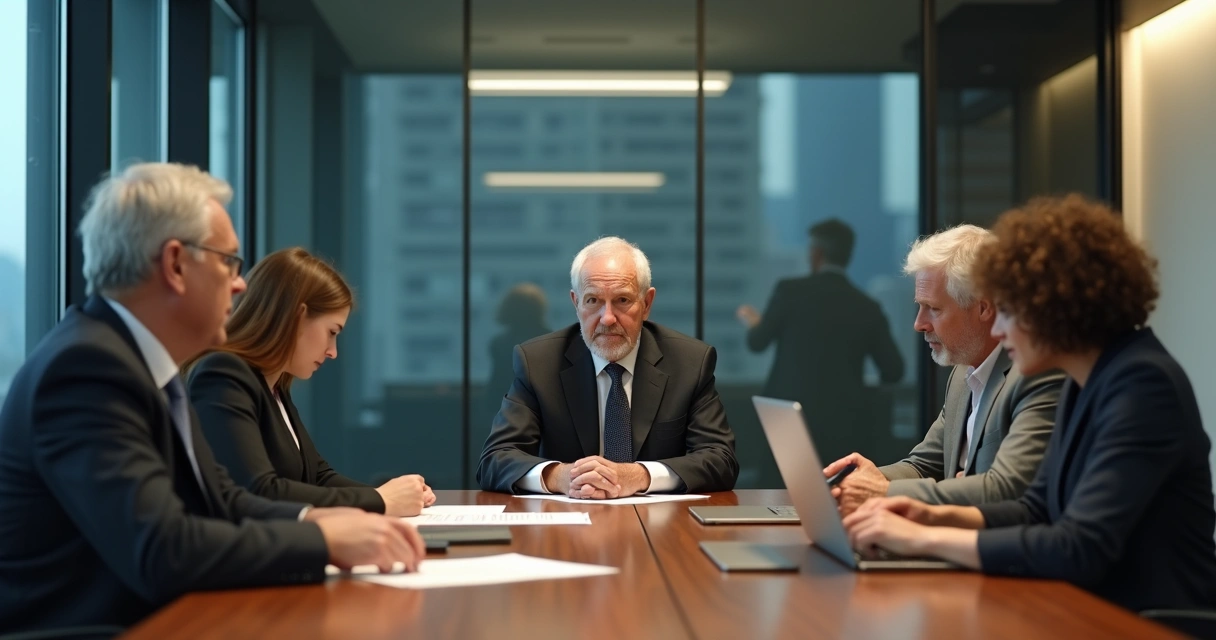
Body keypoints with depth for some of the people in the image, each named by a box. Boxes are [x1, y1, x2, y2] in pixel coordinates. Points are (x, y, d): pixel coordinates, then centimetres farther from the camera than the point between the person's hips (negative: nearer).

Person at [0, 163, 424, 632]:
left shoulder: (143, 359, 7)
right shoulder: (87, 367, -19)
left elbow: (222, 499, 13)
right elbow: (160, 551, -27)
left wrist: (312, 520, -5)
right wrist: (323, 540, -19)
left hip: (141, 621, 8)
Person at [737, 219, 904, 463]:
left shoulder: (790, 290, -3)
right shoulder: (868, 307, 5)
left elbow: (757, 343, 7)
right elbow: (894, 371, 9)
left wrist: (752, 323, 32)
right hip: (845, 426, 2)